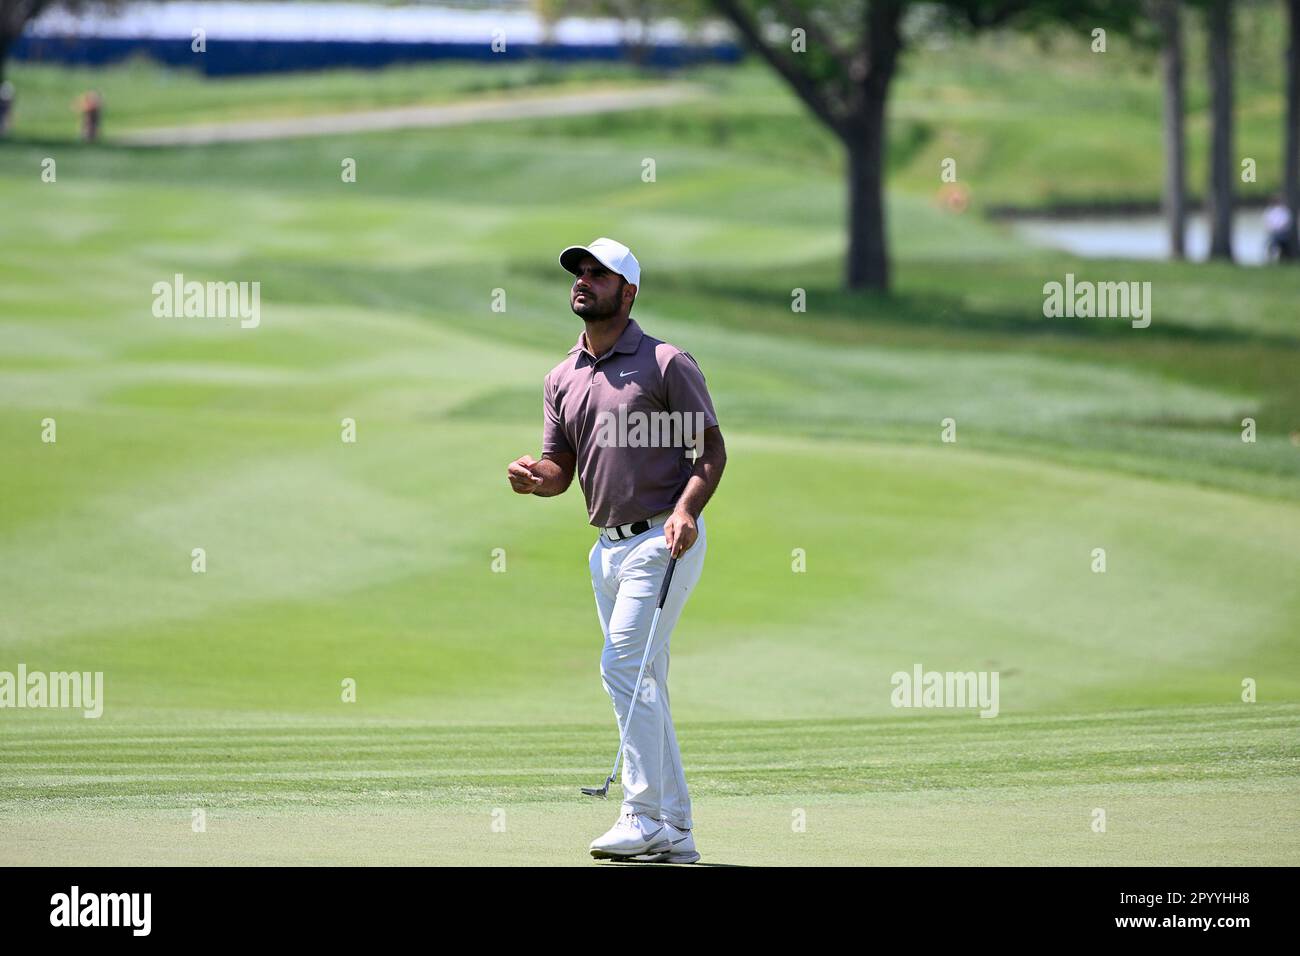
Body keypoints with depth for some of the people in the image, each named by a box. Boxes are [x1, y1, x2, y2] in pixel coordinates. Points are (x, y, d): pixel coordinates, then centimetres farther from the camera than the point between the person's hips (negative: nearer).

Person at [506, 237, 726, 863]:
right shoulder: (561, 379, 14)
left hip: (663, 540, -7)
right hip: (608, 546, 7)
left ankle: (645, 817, -16)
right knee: (642, 681, 8)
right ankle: (676, 831, 11)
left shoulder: (666, 363, -5)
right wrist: (536, 479, -8)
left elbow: (711, 448, -6)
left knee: (624, 665, -17)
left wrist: (686, 510, -21)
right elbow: (562, 467, 15)